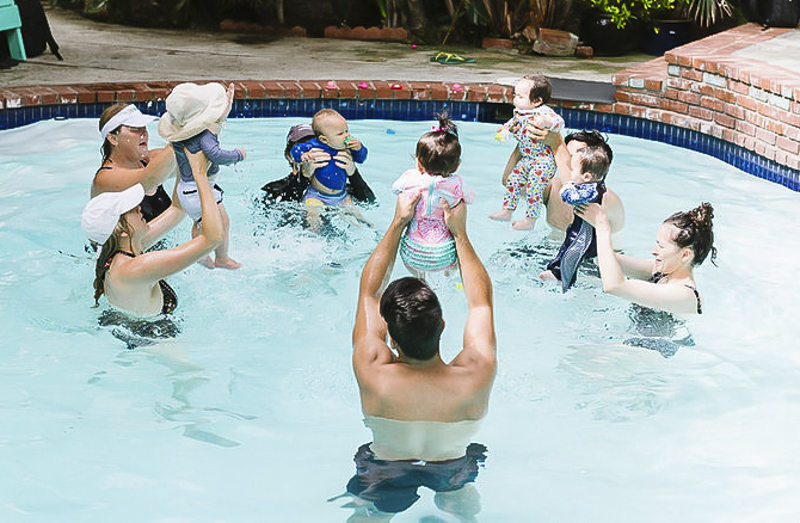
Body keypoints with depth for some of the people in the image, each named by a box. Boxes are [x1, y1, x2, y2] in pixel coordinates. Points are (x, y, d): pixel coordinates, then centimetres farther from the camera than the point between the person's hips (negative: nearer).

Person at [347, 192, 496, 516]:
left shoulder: (372, 374, -37)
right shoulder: (478, 376, -36)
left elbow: (369, 290, -20)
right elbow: (481, 300, -16)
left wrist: (398, 223, -15)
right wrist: (459, 232, -12)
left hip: (385, 478, -1)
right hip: (453, 473, 1)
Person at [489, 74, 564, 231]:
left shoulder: (544, 111, -17)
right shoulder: (519, 112, 7)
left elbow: (560, 122, -29)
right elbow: (514, 122, 28)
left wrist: (546, 122, -47)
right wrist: (505, 130, 11)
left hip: (544, 160, -8)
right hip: (526, 159, 8)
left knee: (534, 186, -15)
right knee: (512, 180, 3)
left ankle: (530, 220, -9)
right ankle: (507, 210, 13)